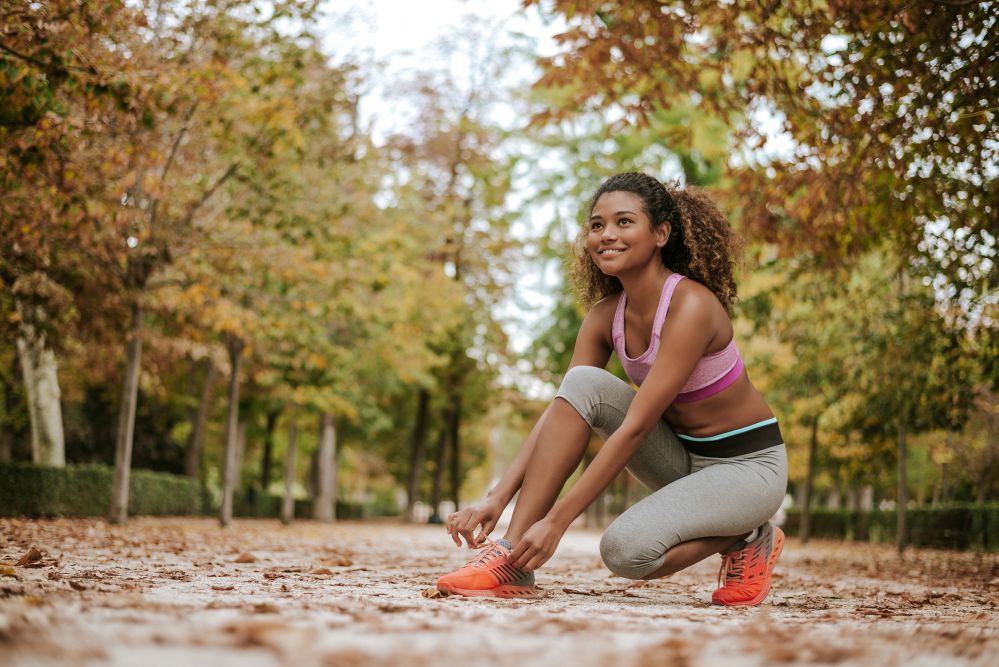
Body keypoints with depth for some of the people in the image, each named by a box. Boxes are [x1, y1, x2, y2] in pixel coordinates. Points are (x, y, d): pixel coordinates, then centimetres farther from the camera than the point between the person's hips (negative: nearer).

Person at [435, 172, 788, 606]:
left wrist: (555, 521, -32)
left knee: (626, 549, -30)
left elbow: (634, 428, -30)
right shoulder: (606, 315, -4)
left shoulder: (690, 305, -26)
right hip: (680, 456, 6)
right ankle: (512, 556, -19)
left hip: (747, 465, -6)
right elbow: (560, 410, -8)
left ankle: (745, 539, 0)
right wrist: (496, 499, -22)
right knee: (583, 383, -19)